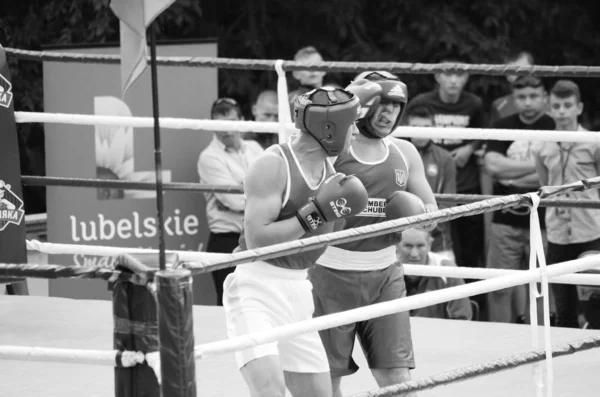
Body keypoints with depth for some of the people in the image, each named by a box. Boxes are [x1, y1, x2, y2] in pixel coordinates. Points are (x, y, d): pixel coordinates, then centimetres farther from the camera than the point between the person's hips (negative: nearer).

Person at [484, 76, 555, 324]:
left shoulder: (554, 129, -2)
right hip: (505, 221, 2)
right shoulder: (503, 127, 7)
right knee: (500, 289, 2)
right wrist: (535, 165, -10)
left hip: (542, 223, -2)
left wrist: (510, 176, -8)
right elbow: (492, 165, -8)